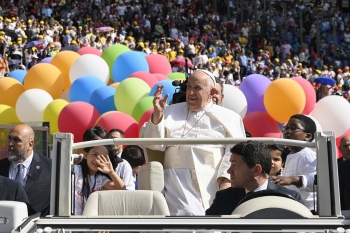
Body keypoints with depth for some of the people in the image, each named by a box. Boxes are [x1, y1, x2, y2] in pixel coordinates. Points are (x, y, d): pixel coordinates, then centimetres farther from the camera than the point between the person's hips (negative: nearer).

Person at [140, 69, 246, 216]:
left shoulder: (228, 117, 15)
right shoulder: (171, 112, 21)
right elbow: (153, 144, 12)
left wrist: (226, 179, -13)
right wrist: (157, 114, -2)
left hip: (214, 183, 1)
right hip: (179, 181, 0)